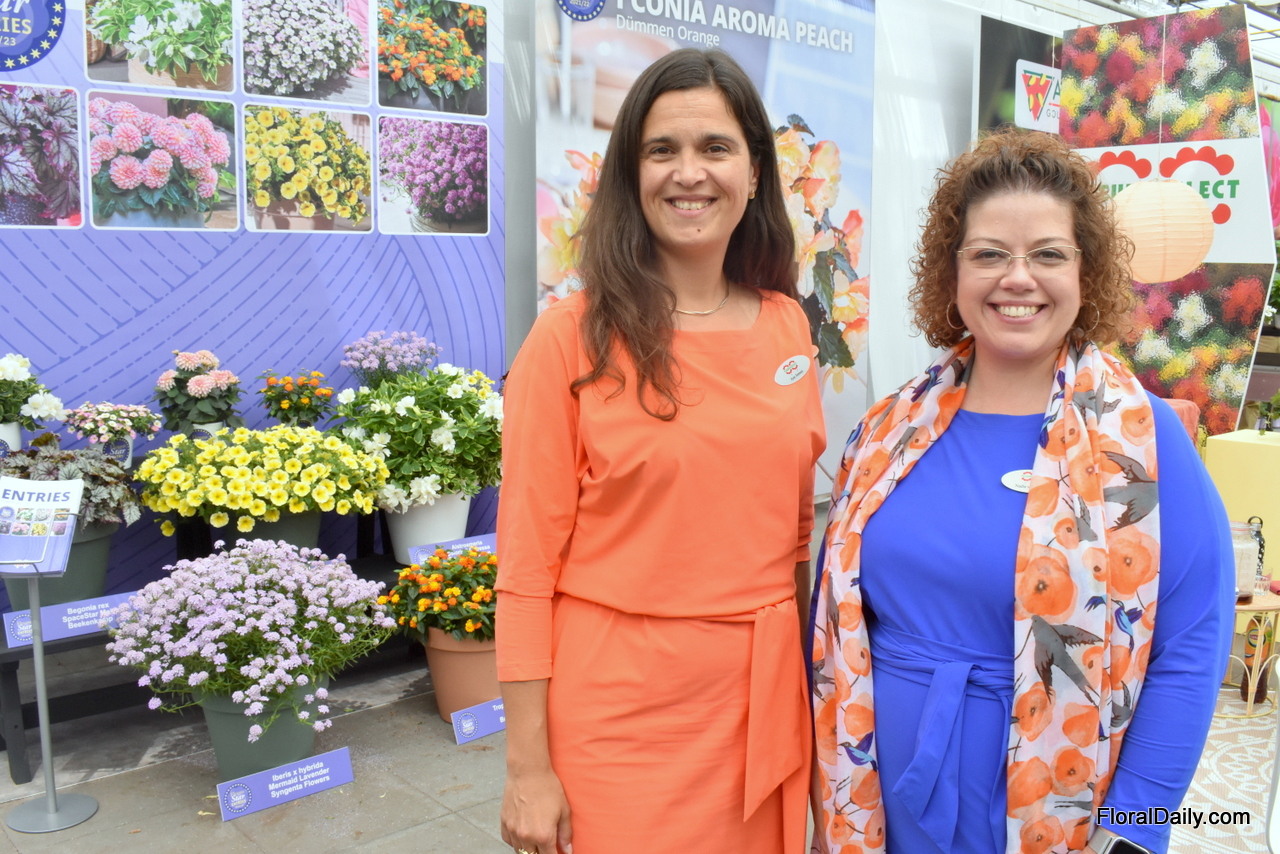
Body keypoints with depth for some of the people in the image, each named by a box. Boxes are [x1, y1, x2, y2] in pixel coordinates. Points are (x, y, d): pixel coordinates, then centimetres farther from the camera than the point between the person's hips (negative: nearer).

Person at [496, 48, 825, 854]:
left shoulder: (787, 327, 3)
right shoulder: (573, 337, -11)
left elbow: (795, 526, 11)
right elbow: (528, 561, -10)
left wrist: (807, 682, 14)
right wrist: (528, 763, -9)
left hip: (762, 695, 4)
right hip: (619, 706, -4)